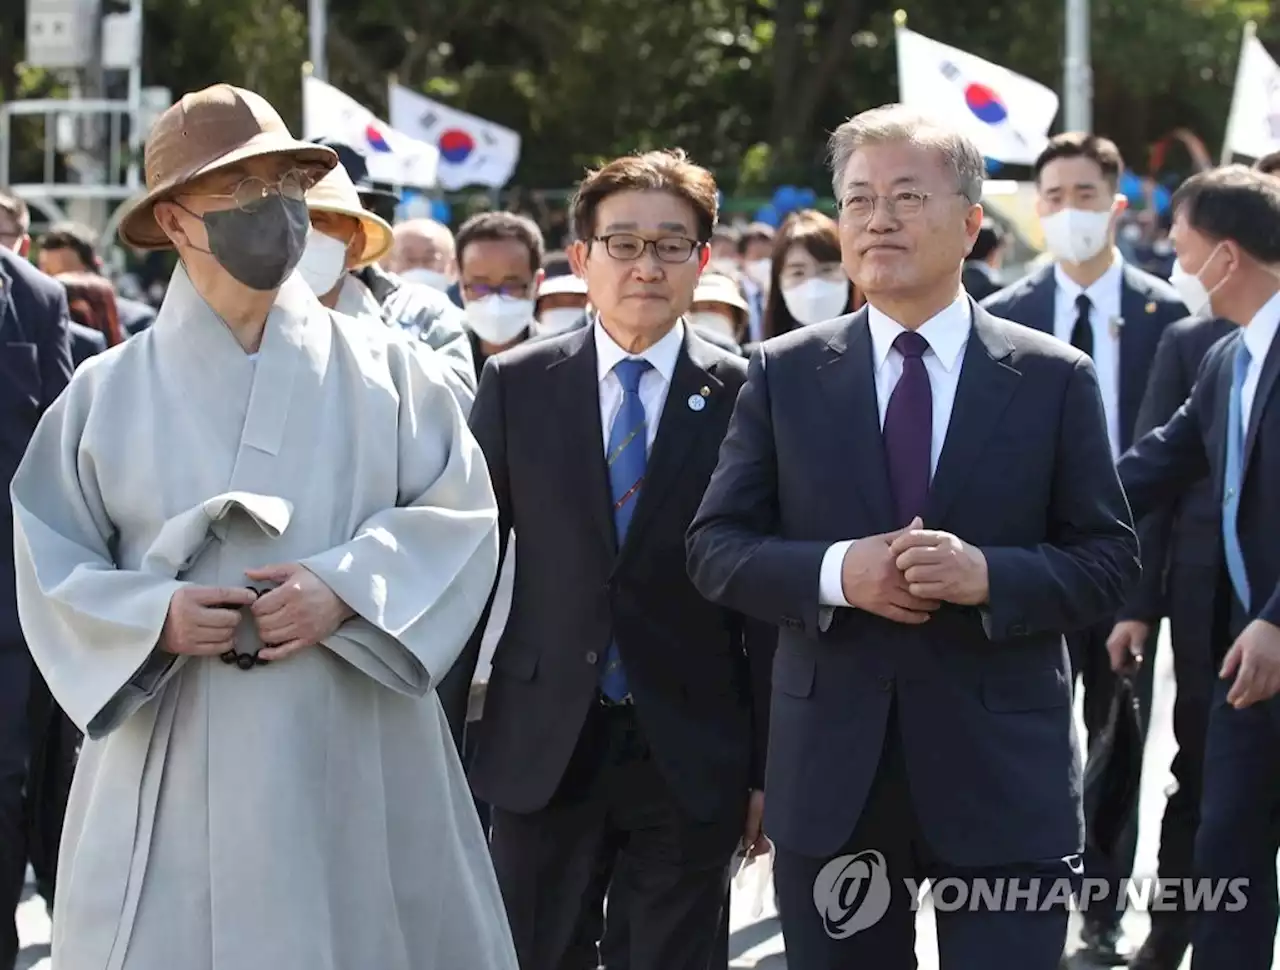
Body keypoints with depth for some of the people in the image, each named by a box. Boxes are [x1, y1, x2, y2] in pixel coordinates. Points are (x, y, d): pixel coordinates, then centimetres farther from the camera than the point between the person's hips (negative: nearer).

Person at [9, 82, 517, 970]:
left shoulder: (383, 367, 6)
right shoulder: (110, 393, 4)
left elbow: (461, 513, 2)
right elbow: (50, 567, 5)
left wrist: (347, 587, -13)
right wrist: (155, 616, -13)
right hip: (177, 770, 0)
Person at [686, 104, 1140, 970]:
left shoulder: (1054, 379, 2)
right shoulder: (785, 374, 4)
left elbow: (1109, 562, 1)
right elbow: (716, 548, 3)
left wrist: (989, 575, -18)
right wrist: (835, 572, -16)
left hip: (1004, 771, -1)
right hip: (832, 772, 2)